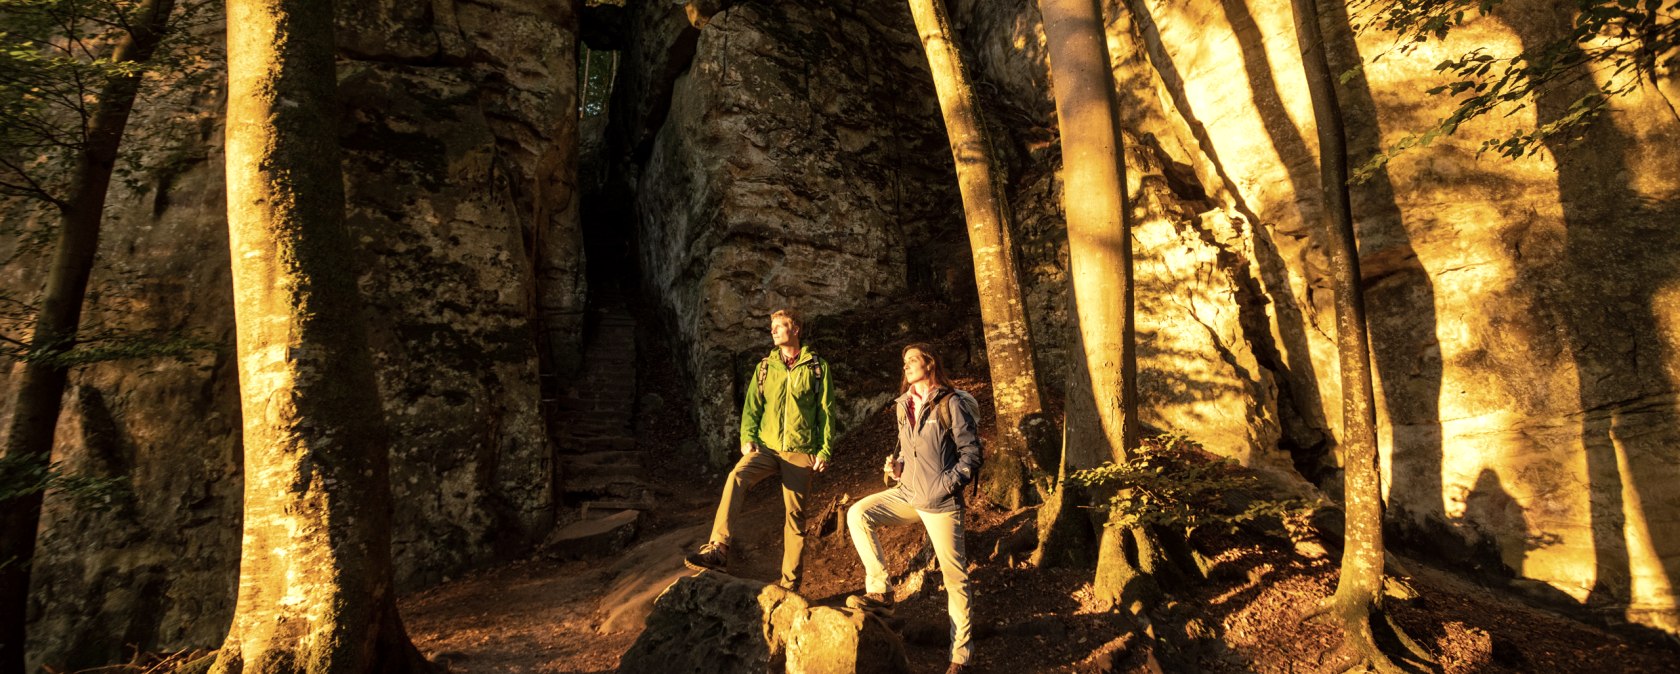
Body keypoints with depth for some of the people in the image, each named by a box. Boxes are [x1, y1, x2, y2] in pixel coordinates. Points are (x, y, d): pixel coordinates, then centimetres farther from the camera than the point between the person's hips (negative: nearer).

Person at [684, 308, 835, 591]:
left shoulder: (817, 367, 5)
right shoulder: (764, 367, 13)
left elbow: (826, 411, 4)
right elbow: (752, 406, 10)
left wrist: (825, 450, -2)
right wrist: (747, 437, -6)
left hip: (800, 452, -2)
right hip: (766, 446, 2)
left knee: (794, 515, 1)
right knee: (736, 477, -27)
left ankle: (790, 583, 13)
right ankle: (718, 550, -32)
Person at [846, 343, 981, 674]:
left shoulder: (951, 404, -10)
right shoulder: (903, 406, 9)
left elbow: (971, 453, -10)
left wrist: (946, 485, -18)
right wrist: (894, 464, 2)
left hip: (941, 503, -6)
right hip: (907, 494, 6)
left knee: (955, 576, 1)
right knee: (858, 514, -11)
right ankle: (879, 592, -5)